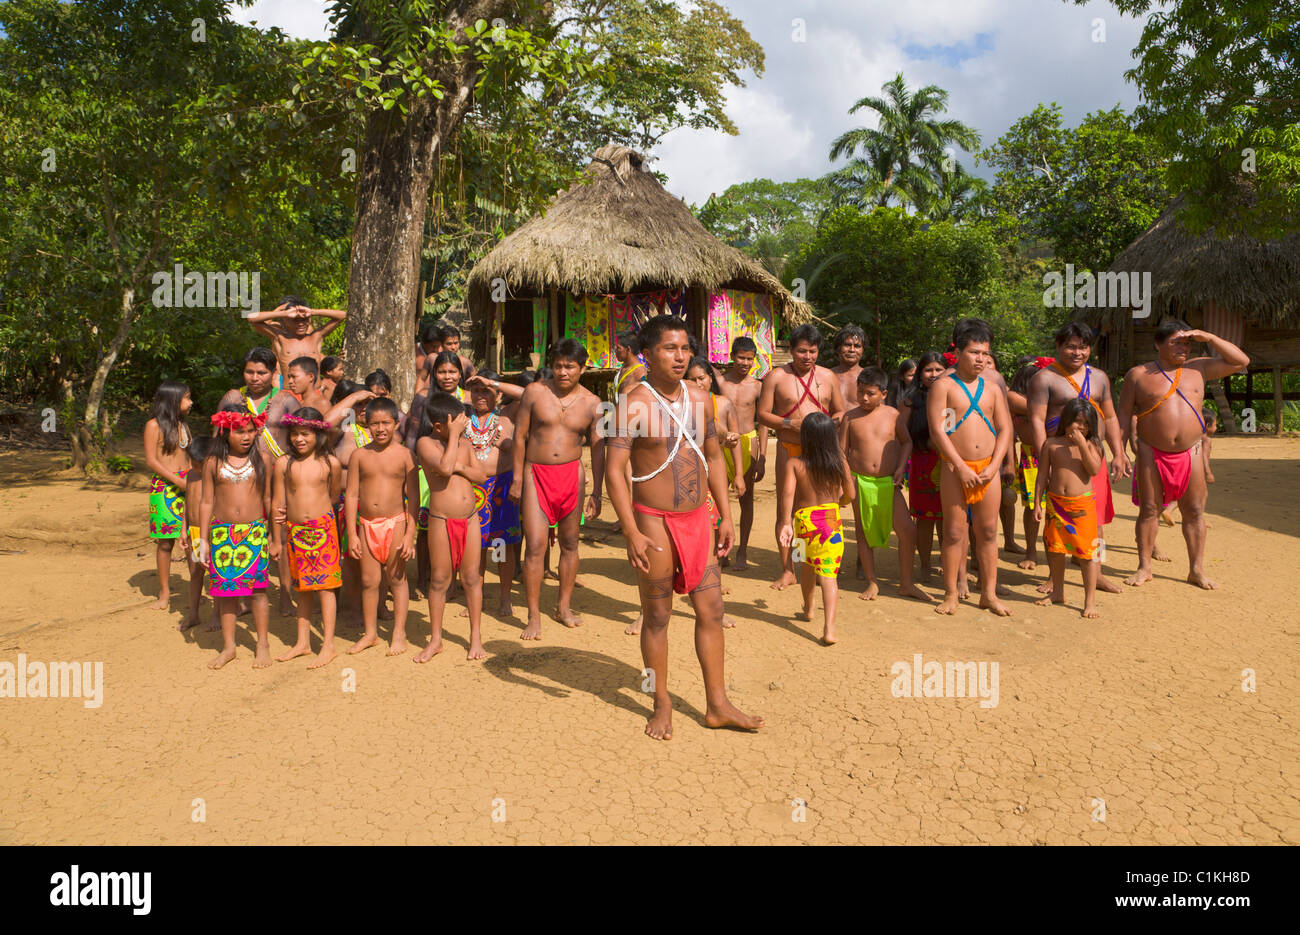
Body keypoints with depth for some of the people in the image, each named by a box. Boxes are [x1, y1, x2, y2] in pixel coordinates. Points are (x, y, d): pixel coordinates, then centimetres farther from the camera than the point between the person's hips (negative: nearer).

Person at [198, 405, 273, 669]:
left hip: (255, 532, -1)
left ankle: (262, 644, 13)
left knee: (256, 588, 0)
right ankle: (228, 646, 18)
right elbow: (207, 502, 6)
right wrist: (203, 539, 4)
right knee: (226, 589, 6)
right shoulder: (213, 463, 3)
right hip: (222, 532, 1)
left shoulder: (260, 461, 3)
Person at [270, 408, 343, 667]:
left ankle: (328, 645, 3)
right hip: (295, 531, 2)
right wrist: (278, 540, 8)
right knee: (303, 587, 12)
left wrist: (313, 513, 4)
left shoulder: (330, 463, -3)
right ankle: (303, 642, 21)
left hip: (323, 528, -2)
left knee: (325, 586, -2)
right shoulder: (284, 463, 1)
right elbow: (277, 503, 6)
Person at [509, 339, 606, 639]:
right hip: (536, 473, -2)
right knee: (535, 545, -7)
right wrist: (517, 479, -3)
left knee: (569, 544, 10)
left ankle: (564, 607, 26)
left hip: (571, 473, 2)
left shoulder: (592, 403, 1)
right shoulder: (535, 392, -2)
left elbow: (598, 448, 4)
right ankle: (534, 617, 1)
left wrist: (596, 492, 1)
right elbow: (519, 436, 1)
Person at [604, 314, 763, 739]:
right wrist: (632, 533, -20)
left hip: (698, 519, 5)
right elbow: (614, 470, -15)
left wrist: (726, 516, 11)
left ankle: (718, 705, 20)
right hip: (655, 523, -5)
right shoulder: (635, 404, -12)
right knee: (657, 617, 7)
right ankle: (662, 704, 24)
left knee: (711, 612, 8)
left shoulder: (700, 398, 6)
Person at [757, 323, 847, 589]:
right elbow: (763, 414, 0)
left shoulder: (828, 377, 9)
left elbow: (840, 412, 15)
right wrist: (790, 423, -15)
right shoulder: (776, 377, 1)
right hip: (789, 449, -1)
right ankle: (787, 571, 9)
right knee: (784, 509, -1)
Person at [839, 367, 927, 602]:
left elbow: (906, 441, 14)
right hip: (860, 482, 0)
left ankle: (906, 583, 7)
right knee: (864, 533, 6)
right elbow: (842, 450, 5)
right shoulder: (850, 417, 1)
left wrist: (901, 467, 0)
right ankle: (872, 583, 20)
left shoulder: (892, 414, 3)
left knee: (908, 530, -7)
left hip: (889, 483, 0)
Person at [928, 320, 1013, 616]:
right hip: (955, 469, -4)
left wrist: (993, 466, -6)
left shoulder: (992, 389, 11)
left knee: (988, 532, 8)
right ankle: (951, 594, 13)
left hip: (988, 468, 4)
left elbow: (1004, 430, 8)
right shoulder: (944, 386, -3)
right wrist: (961, 467, -15)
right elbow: (937, 430, -10)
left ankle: (989, 593, 18)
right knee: (954, 532, 1)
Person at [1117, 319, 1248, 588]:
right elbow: (1124, 415, 1)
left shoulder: (1198, 368, 9)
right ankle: (1144, 567, 13)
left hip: (1190, 453, 2)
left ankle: (1197, 569, 14)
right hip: (1151, 453, -2)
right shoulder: (1138, 374, 1)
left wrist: (1208, 338, -3)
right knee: (1149, 510, 3)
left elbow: (1241, 361, 8)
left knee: (1194, 511, 5)